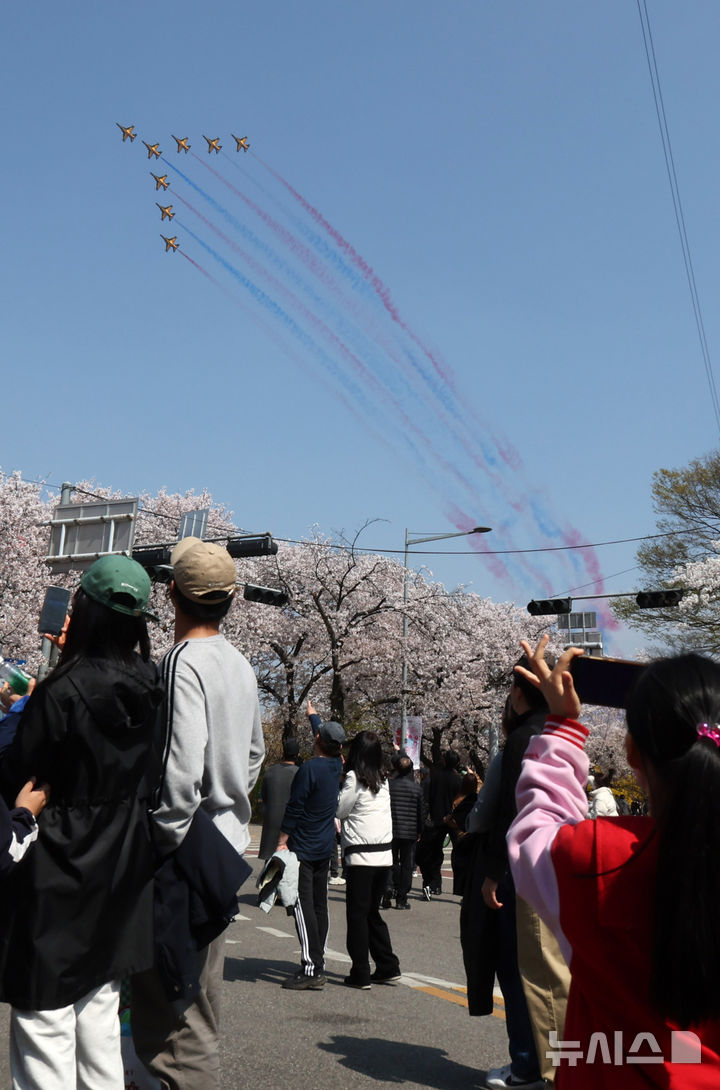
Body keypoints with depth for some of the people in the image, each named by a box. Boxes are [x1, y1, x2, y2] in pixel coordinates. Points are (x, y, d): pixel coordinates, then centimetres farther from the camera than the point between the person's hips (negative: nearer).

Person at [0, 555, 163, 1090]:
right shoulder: (153, 686, -2)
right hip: (122, 871, 6)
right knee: (99, 1010, 21)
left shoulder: (62, 691, -19)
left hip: (60, 870, -6)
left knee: (45, 1014, 6)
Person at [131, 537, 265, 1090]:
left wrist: (163, 841, -13)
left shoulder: (184, 661, -16)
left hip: (189, 851, -9)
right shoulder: (241, 664, 9)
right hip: (227, 842, 9)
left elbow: (181, 768, -24)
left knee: (173, 1002, 0)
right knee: (197, 997, 19)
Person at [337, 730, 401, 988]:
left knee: (357, 914, 3)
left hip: (361, 855, -7)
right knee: (372, 912, 18)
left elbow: (340, 810, -3)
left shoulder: (354, 777, -9)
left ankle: (360, 974, 7)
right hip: (384, 853, 7)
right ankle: (388, 968, 20)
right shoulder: (382, 780, 10)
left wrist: (340, 787, 7)